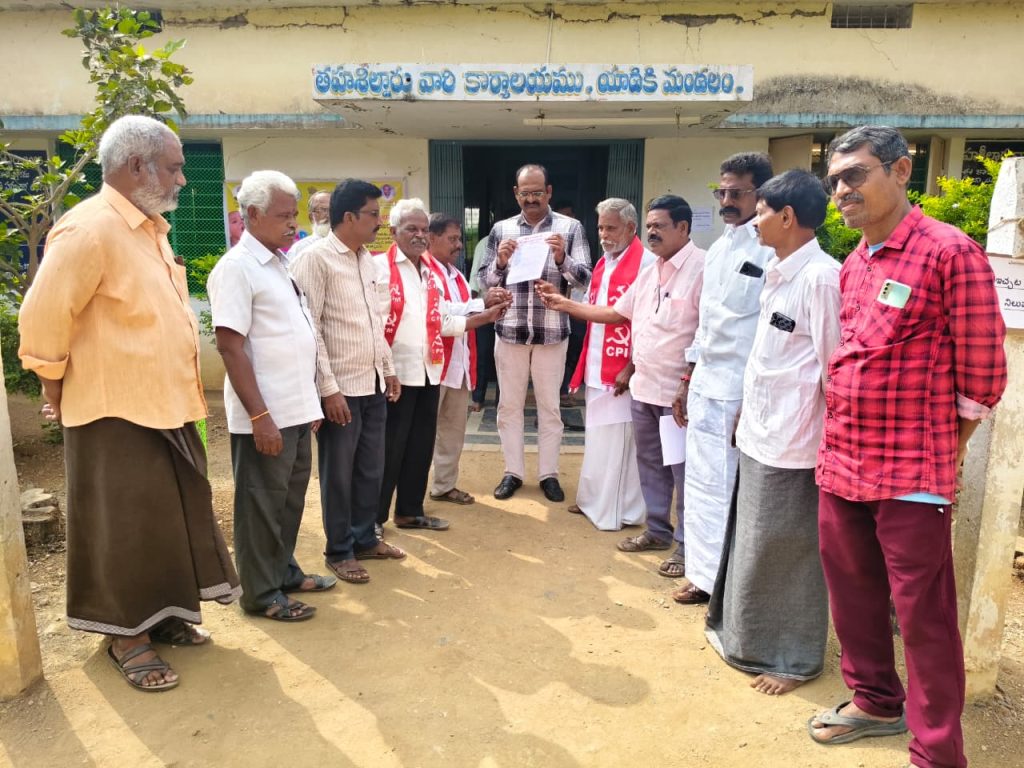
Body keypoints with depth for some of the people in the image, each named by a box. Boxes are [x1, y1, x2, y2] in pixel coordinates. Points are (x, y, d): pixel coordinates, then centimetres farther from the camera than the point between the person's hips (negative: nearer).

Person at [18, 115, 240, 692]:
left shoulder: (150, 229, 12)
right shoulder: (90, 229, -18)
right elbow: (42, 320, -19)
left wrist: (179, 396, 16)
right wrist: (57, 390, -7)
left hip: (166, 407, 9)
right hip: (115, 413, -9)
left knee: (174, 519, 16)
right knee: (124, 529, 4)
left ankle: (165, 616, 33)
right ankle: (127, 636, 21)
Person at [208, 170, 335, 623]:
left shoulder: (279, 264, 14)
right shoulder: (236, 267, -12)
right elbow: (230, 346, -18)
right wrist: (260, 416, -20)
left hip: (296, 410, 8)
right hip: (265, 416, -8)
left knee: (291, 498, 18)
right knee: (262, 505, 4)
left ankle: (285, 572, 34)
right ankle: (262, 594, 18)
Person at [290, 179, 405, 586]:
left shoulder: (368, 259, 12)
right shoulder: (315, 258, -12)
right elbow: (308, 329, -16)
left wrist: (388, 369, 17)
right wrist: (329, 388, -18)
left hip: (373, 384, 7)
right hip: (341, 387, -7)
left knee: (371, 469, 16)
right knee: (338, 473, 6)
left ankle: (365, 538, 32)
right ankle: (339, 551, 21)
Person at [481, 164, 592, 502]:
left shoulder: (570, 227, 0)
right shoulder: (501, 229, 6)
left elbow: (585, 278, -5)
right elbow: (486, 280, 7)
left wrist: (562, 259, -22)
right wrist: (500, 262, -13)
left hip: (552, 330, -2)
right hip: (510, 329, 2)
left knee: (549, 406, 7)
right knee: (509, 404, 8)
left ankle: (548, 474, 20)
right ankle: (512, 472, 21)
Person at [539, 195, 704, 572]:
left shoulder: (701, 268, -13)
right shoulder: (648, 272, 14)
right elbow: (617, 314, 19)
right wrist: (565, 304, 14)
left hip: (680, 392, -8)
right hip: (643, 387, 8)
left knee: (684, 470, 3)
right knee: (650, 463, 18)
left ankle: (689, 546, 17)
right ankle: (658, 530, 34)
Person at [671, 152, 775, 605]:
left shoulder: (773, 252, -13)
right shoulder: (719, 248, 14)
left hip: (739, 393, -8)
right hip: (705, 386, 8)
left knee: (725, 491, 2)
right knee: (701, 483, 14)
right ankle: (705, 575, 28)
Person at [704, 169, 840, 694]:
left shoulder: (820, 276, -17)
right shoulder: (776, 273, 9)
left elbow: (834, 367, -17)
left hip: (792, 440, -8)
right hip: (759, 432, 8)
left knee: (785, 551, 6)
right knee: (751, 543, 19)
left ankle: (793, 658, 25)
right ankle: (745, 634, 37)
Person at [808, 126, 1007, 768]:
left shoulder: (951, 252, -11)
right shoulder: (851, 266, 11)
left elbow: (982, 375, -8)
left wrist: (943, 456, 0)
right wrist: (842, 445, 14)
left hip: (911, 476, -7)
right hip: (841, 466, 7)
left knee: (923, 614, 4)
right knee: (853, 594, 19)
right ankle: (876, 701, 40)